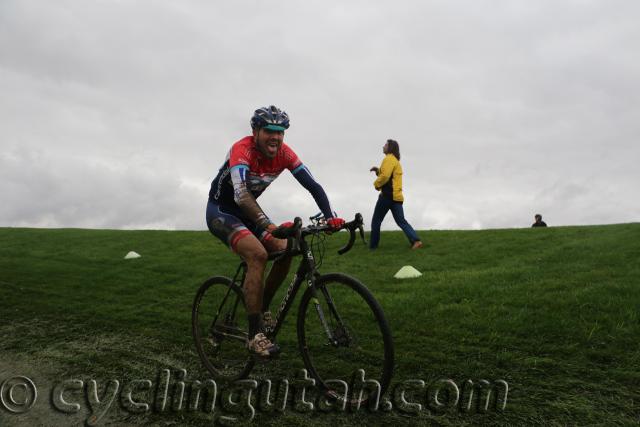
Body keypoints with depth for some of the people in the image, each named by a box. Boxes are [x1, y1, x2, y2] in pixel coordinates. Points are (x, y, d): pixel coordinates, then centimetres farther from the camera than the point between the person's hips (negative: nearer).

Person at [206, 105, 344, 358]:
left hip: (247, 211, 6)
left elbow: (312, 185, -16)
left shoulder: (284, 153, -13)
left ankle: (262, 309, 14)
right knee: (258, 255, -29)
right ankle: (255, 335, -22)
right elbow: (241, 195, -45)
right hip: (220, 211, -6)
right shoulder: (242, 149, -30)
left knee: (285, 252, -10)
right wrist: (269, 226, -59)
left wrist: (330, 217, -31)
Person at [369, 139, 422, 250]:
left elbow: (385, 176, -21)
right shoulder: (396, 161, 23)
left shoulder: (389, 159, -9)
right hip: (396, 196, 9)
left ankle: (373, 246, 8)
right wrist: (378, 170, 15)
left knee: (376, 221, 3)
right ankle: (416, 240, -10)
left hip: (388, 195, -9)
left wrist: (376, 184, -4)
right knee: (401, 221, 5)